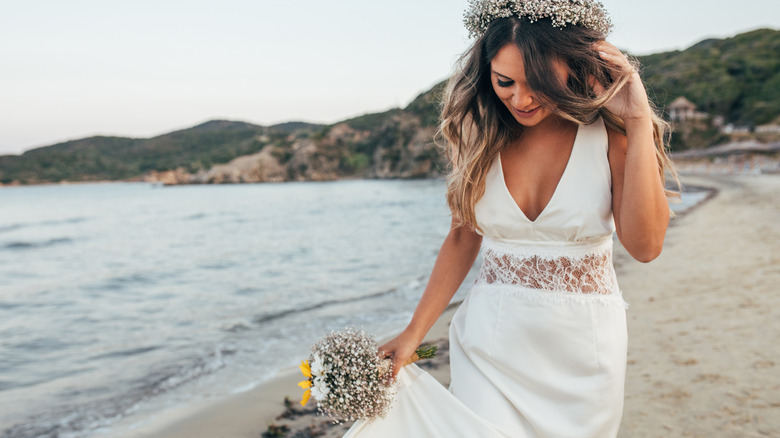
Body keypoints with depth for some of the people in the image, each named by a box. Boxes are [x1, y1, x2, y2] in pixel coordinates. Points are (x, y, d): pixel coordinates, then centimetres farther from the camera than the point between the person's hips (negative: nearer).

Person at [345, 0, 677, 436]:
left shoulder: (609, 132, -10)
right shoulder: (480, 134, -4)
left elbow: (645, 246, -20)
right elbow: (462, 239, 4)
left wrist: (639, 124, -22)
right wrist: (413, 334, 1)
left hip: (583, 344, 0)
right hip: (492, 339, 1)